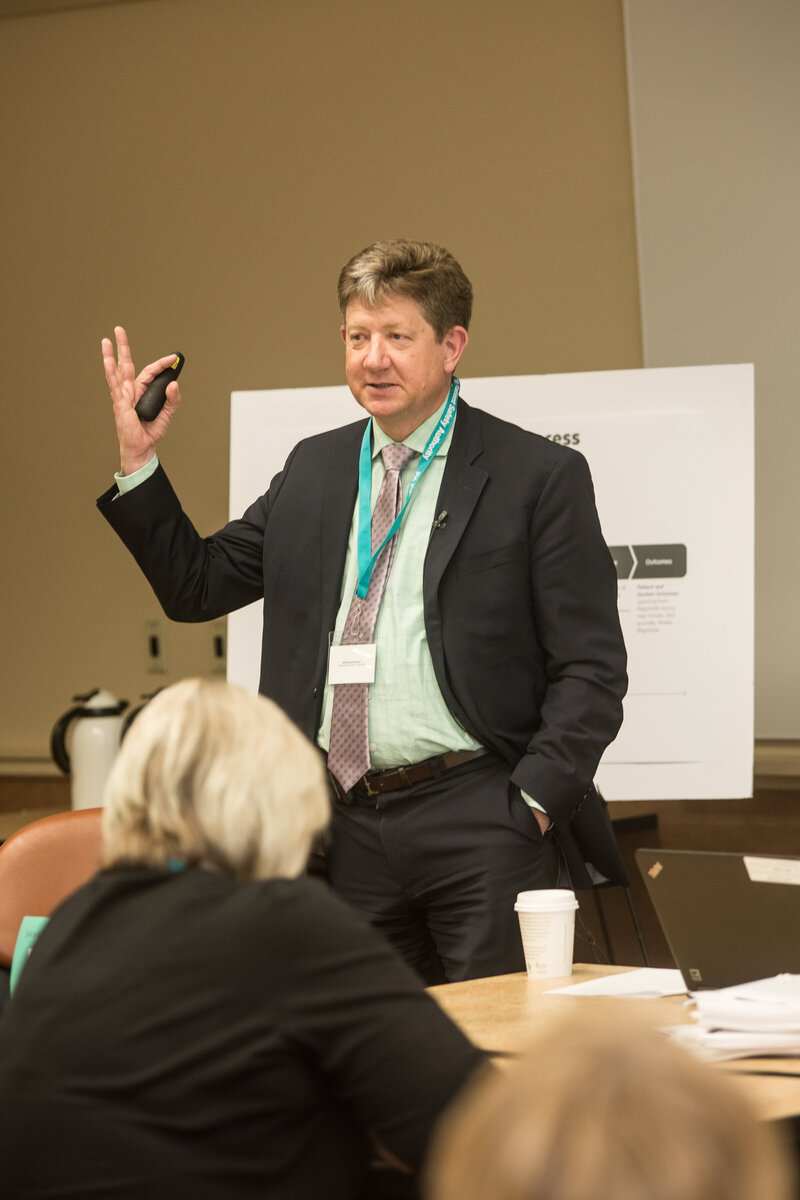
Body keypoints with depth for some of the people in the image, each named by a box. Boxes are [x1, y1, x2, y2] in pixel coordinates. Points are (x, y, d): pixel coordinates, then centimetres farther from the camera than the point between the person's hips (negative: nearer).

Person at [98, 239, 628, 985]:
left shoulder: (540, 477, -1)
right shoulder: (312, 469, 15)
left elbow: (591, 670, -3)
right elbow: (196, 586, 18)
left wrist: (535, 802, -12)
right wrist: (138, 458, 8)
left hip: (477, 820, -4)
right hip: (345, 826, 5)